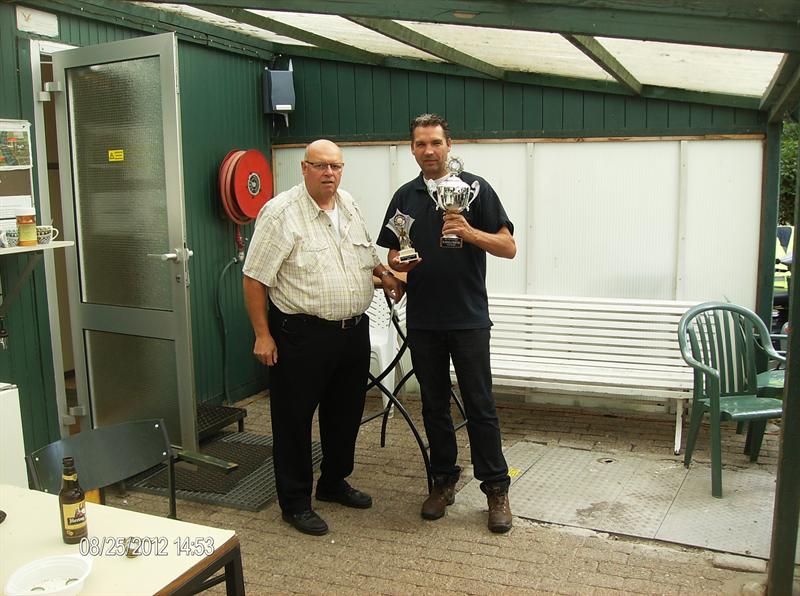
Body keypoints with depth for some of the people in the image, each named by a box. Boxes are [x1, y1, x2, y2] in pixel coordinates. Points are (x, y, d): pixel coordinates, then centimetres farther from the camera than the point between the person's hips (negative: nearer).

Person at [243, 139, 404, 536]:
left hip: (354, 331, 7)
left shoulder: (349, 206, 10)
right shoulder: (281, 212, -12)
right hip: (302, 335, -7)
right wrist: (262, 335, -14)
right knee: (294, 419, 5)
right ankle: (295, 502, 20)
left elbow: (366, 254, 24)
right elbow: (254, 279, -12)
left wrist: (384, 275, 4)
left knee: (346, 413, 18)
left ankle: (334, 482, 38)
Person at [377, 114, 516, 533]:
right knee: (434, 405, 12)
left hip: (469, 317, -3)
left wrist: (470, 232, -23)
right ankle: (443, 480, 26)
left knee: (479, 405, 1)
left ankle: (496, 487, 14)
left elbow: (508, 247, -6)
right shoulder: (405, 196, 10)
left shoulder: (475, 188, -1)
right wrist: (399, 263, -11)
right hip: (422, 320, 4)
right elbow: (392, 255, 13)